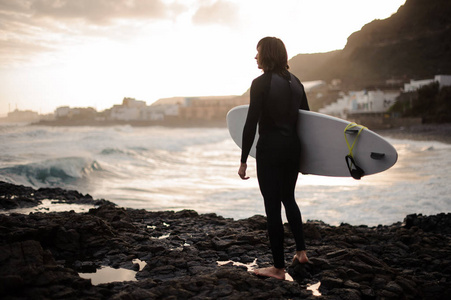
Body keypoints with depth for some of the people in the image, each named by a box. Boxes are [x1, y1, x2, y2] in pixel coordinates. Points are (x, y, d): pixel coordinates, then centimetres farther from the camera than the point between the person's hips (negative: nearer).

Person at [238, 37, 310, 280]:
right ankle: (301, 251, 29)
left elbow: (251, 124, -15)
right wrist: (305, 154, 22)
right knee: (288, 198, 25)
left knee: (272, 205, 2)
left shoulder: (261, 83, -13)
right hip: (293, 147, 7)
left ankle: (278, 268, 11)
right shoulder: (295, 82, 8)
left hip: (270, 149, -7)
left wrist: (243, 160, -10)